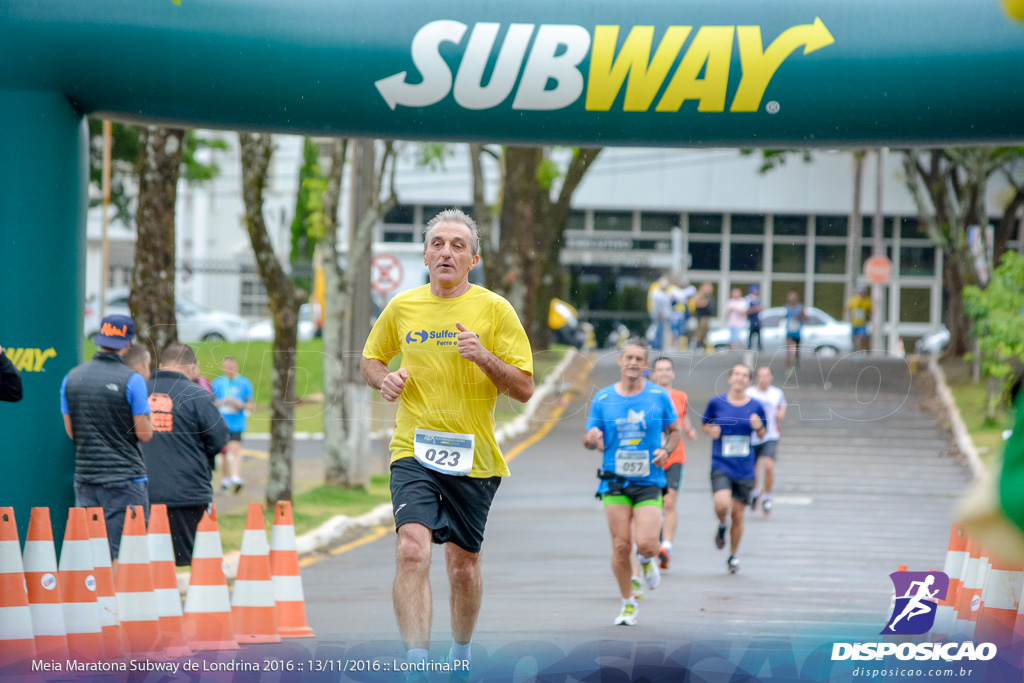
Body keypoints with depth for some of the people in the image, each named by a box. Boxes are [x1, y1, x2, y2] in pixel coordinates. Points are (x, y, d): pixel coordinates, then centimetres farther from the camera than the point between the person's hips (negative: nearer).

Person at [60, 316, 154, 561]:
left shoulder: (72, 378, 6)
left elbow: (71, 432, 11)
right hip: (125, 476, -5)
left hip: (85, 476, 5)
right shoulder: (132, 380, -10)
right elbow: (144, 434, -9)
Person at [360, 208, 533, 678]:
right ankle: (416, 665, -23)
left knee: (463, 565, 8)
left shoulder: (494, 310, -1)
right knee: (412, 550, -19)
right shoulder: (402, 307, 6)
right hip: (413, 450, 0)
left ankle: (461, 656, 32)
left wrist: (483, 356, -19)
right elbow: (370, 358, 22)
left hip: (473, 457, 0)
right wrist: (383, 379, -1)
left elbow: (524, 388, -2)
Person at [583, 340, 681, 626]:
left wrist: (666, 451, -7)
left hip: (649, 481, -1)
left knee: (646, 544, -15)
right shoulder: (602, 399, 3)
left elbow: (674, 430, 14)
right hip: (615, 482, 1)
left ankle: (647, 560, 24)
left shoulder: (659, 396, 1)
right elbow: (591, 441, 8)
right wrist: (591, 439, -16)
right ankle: (628, 604, 13)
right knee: (621, 546, -4)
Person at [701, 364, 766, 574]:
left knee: (737, 514, 5)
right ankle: (721, 526, 11)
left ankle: (733, 556, 25)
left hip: (744, 470, 2)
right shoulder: (716, 403, -1)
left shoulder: (755, 407, 2)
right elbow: (704, 424, 13)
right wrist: (711, 431, -10)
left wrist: (758, 428, -10)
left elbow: (762, 435, 12)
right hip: (721, 467, -2)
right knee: (722, 504, -25)